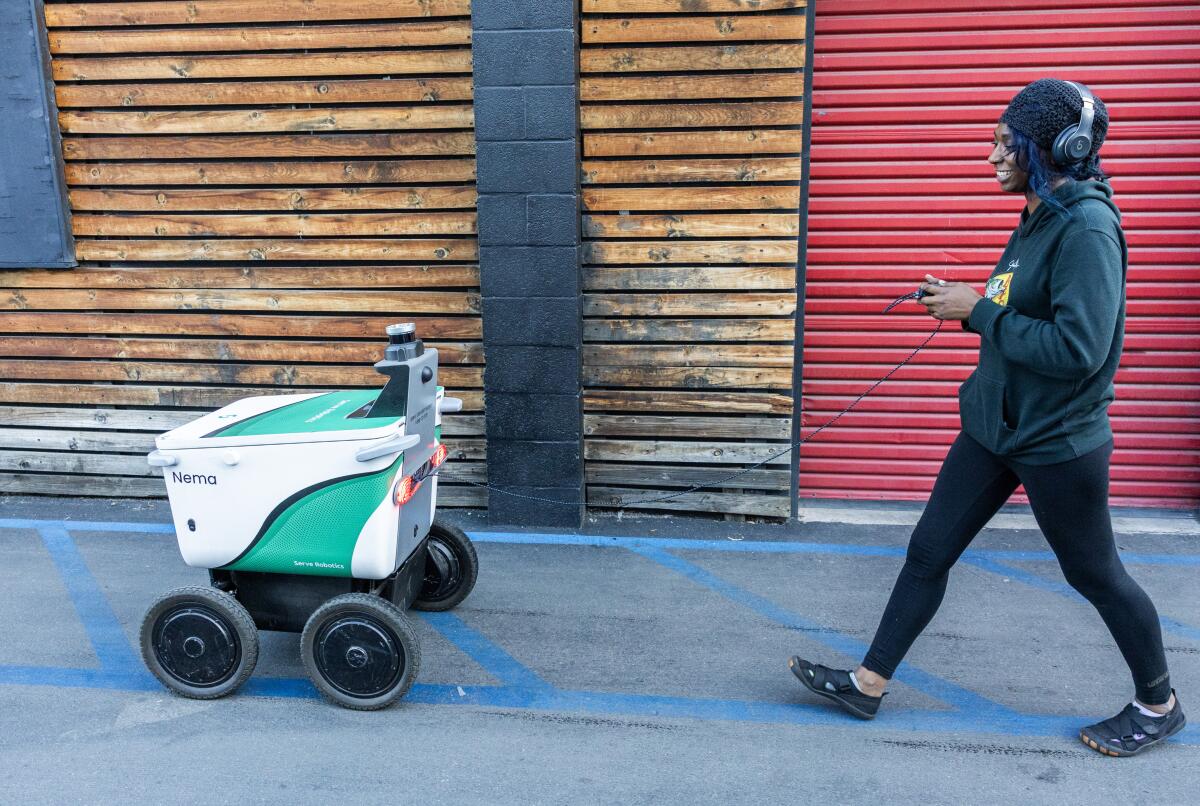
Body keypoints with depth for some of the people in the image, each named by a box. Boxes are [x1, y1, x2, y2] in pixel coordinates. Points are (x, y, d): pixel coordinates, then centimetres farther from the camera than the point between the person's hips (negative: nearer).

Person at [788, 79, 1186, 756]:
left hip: (1059, 442, -8)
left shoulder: (1086, 228, -21)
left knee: (1097, 575, 12)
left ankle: (1159, 704, 38)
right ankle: (868, 684, 20)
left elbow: (1076, 350, -28)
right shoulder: (1040, 219, 7)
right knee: (928, 553, 9)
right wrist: (965, 303, -1)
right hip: (994, 426, 9)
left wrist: (979, 311, -21)